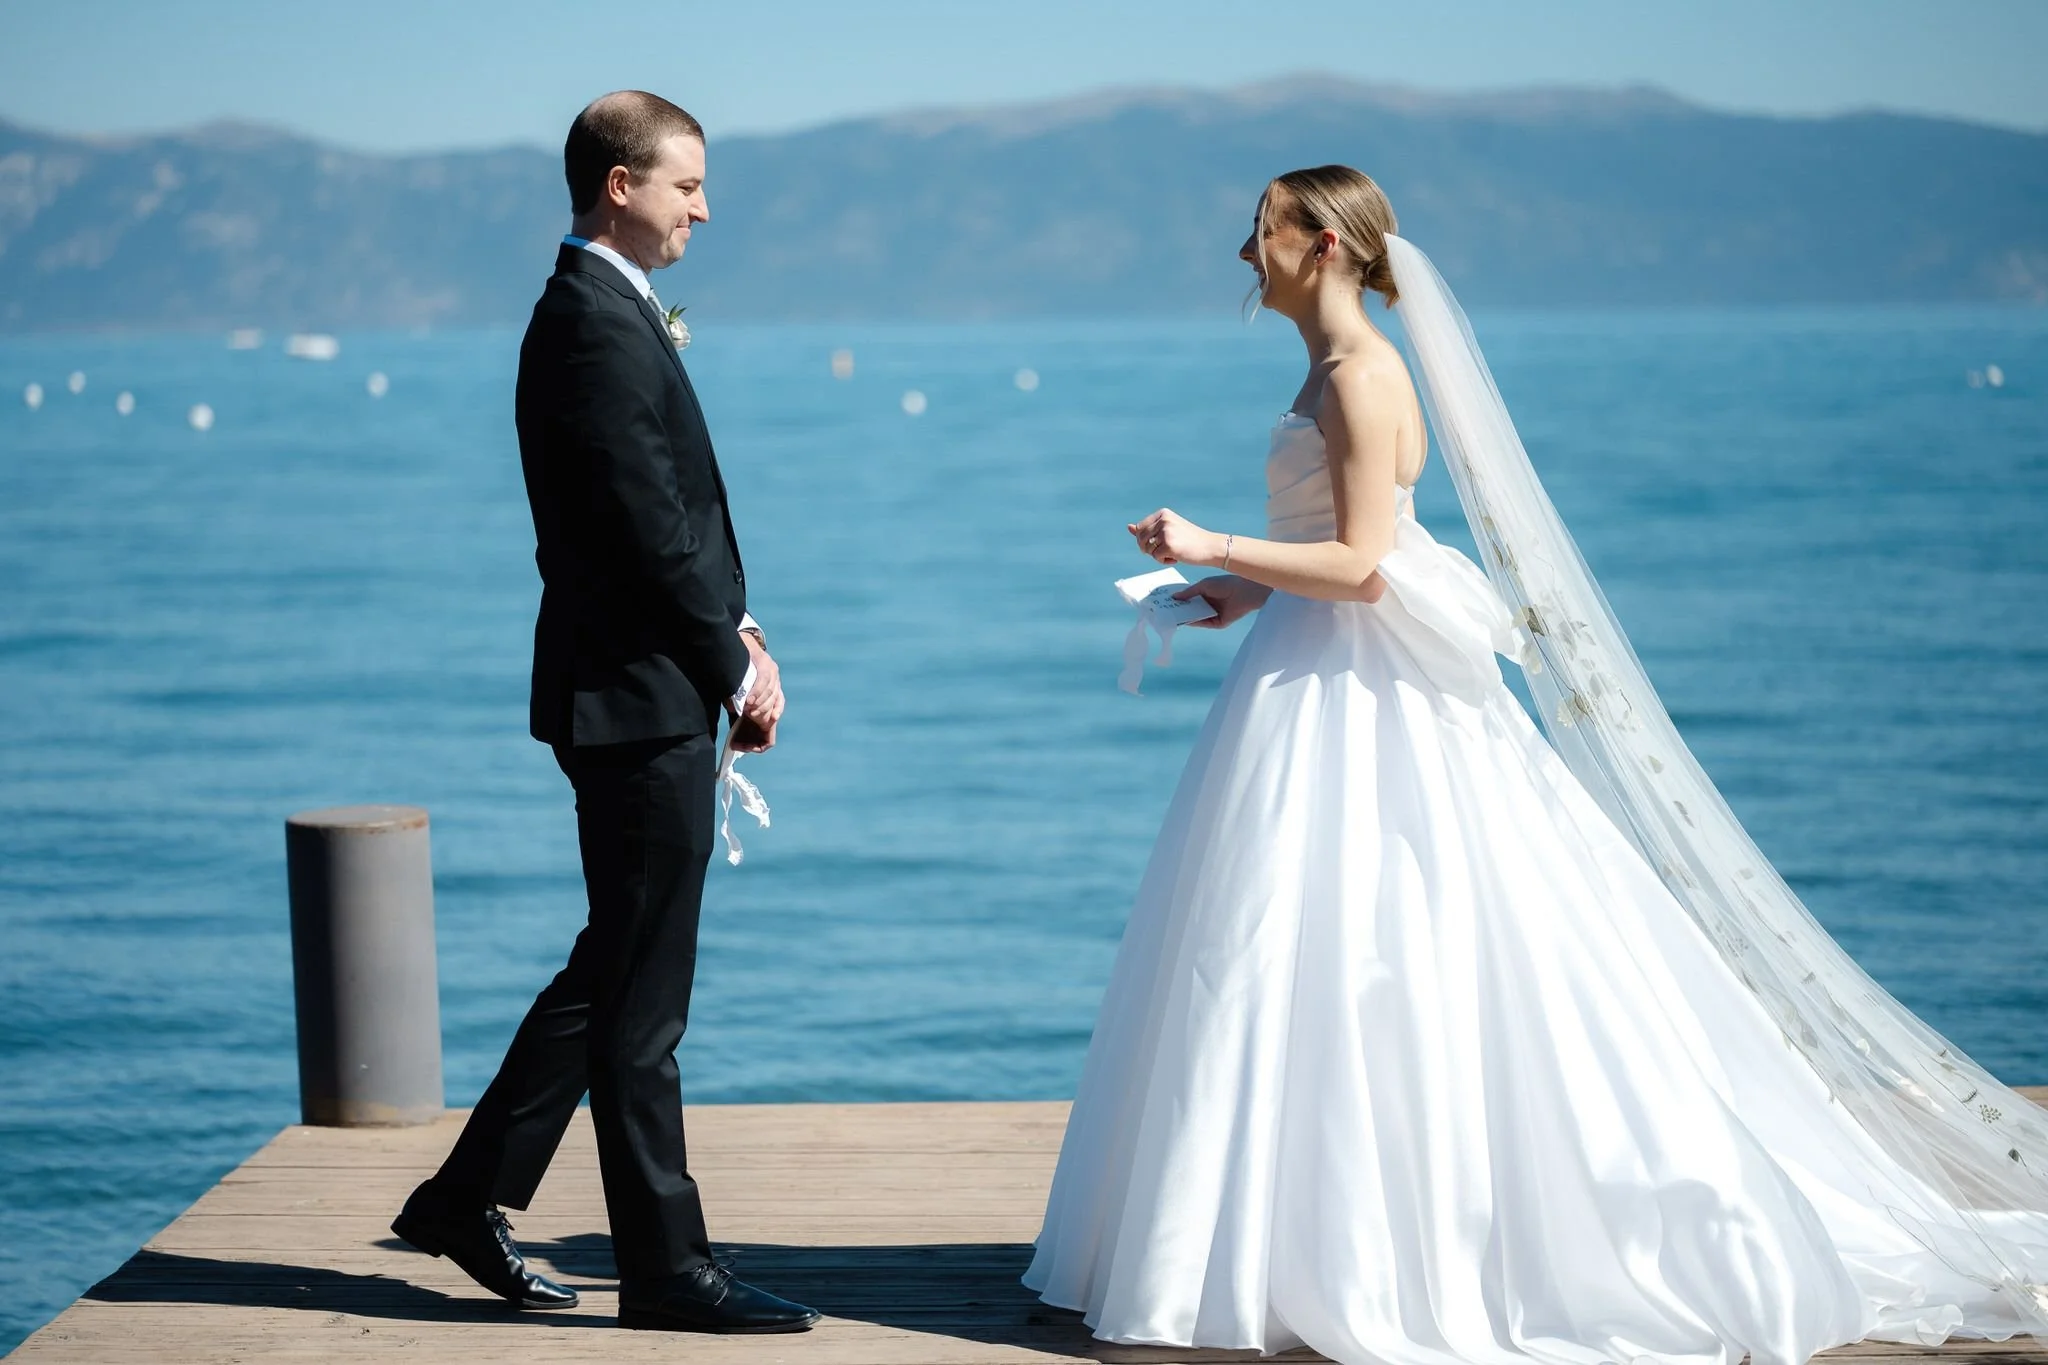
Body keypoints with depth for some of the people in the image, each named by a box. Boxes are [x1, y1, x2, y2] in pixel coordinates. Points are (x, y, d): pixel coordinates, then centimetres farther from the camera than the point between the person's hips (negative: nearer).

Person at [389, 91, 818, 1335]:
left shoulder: (605, 312, 15)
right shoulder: (599, 325, -17)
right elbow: (651, 530, -20)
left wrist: (729, 622, 5)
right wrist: (735, 667, -10)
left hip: (647, 685, 10)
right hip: (643, 696, -10)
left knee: (614, 971, 18)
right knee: (641, 996, -2)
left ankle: (469, 1198, 25)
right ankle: (667, 1268, 7)